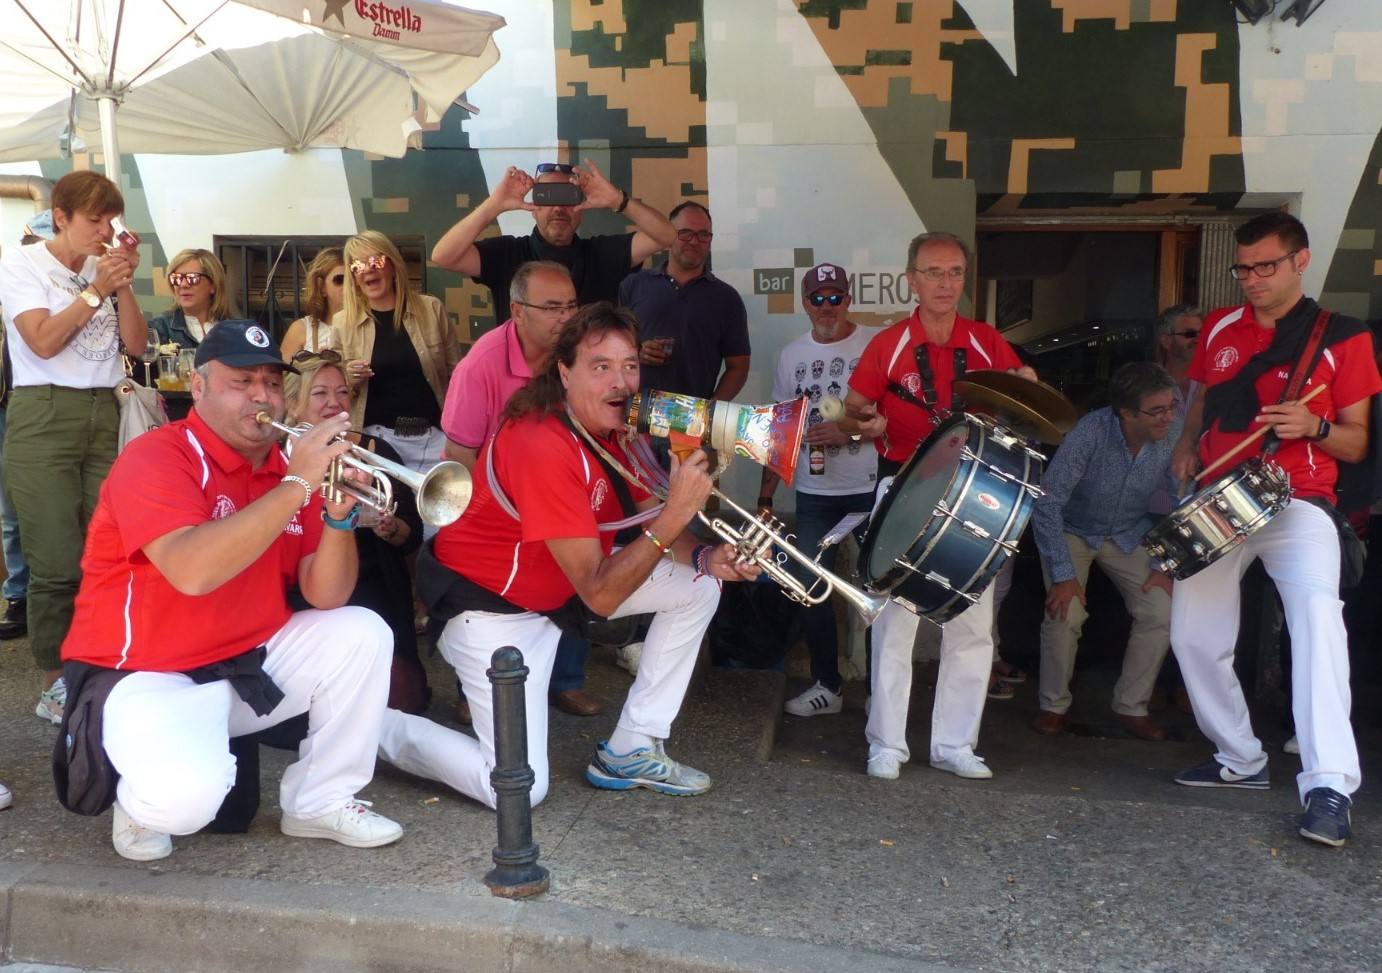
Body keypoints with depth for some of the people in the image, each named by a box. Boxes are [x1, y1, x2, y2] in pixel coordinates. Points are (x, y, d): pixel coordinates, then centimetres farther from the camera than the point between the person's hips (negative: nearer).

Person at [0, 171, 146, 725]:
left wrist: (123, 286, -3)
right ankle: (55, 686, 6)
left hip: (103, 414, 5)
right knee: (58, 562, -4)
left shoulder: (104, 269, 14)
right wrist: (95, 290, -12)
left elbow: (136, 345, 8)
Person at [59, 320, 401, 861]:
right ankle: (139, 804, 7)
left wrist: (339, 513, -22)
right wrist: (296, 486, -34)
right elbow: (192, 573, -36)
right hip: (147, 676, -6)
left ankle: (322, 801, 6)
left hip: (251, 663, 7)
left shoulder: (289, 467, 2)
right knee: (185, 796, -33)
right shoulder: (156, 458, -16)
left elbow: (325, 597, -4)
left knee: (362, 634, -9)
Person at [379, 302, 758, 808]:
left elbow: (650, 520, 1)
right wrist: (677, 512, -37)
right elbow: (600, 595, -32)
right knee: (519, 792, -13)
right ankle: (385, 729, 12)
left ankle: (630, 752, 10)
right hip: (493, 607, -9)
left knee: (699, 586, 4)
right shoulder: (545, 448, -32)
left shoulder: (613, 426, -5)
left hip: (561, 586, 9)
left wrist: (705, 558, -19)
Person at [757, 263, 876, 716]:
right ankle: (827, 685, 20)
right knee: (810, 588, 6)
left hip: (870, 489, -4)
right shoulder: (791, 356, 10)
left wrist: (850, 432, -18)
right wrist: (766, 495, 9)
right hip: (813, 493, 4)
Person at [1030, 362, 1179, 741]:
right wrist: (1063, 574, -29)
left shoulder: (1174, 434, -21)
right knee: (1066, 612, -22)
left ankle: (1132, 707, 8)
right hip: (1073, 530, -3)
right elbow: (1046, 504, -29)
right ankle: (1053, 706, 2)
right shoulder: (1089, 433, -31)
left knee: (1161, 613, -13)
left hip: (1130, 535, 3)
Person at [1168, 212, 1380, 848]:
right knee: (1193, 636, 5)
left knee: (1317, 612, -30)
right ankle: (1240, 761, 26)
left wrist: (1313, 426, -19)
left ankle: (1328, 787, -32)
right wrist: (1185, 448, 4)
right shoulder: (1219, 329, 11)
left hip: (1295, 503, -5)